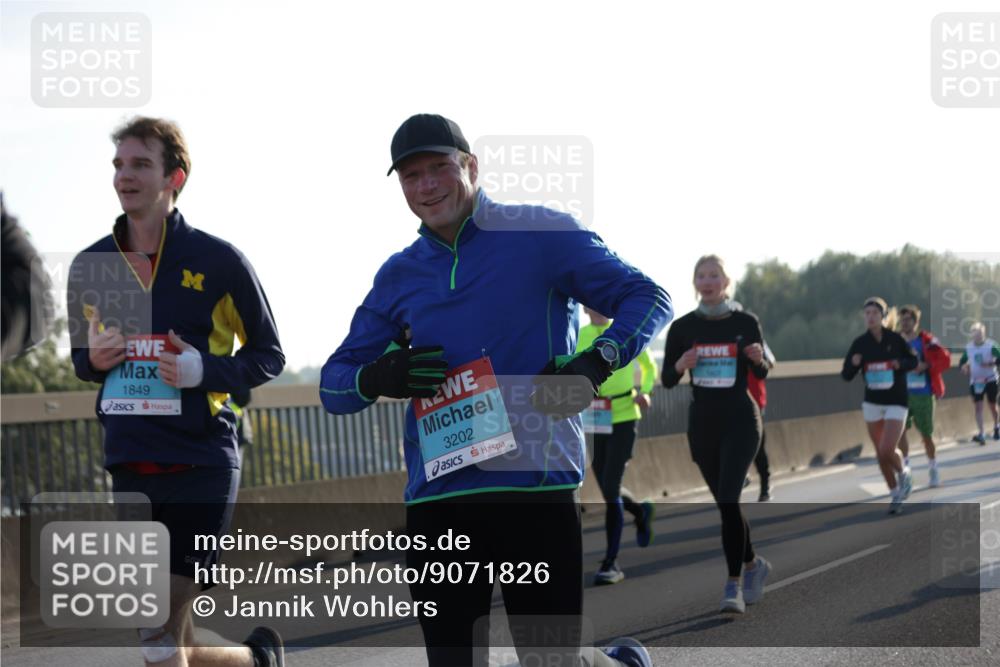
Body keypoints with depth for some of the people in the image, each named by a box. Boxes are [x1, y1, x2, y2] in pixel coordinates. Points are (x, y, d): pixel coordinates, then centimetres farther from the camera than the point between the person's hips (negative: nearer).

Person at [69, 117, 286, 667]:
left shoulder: (218, 261, -5)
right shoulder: (89, 267, 8)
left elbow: (268, 354, 3)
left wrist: (204, 370, -15)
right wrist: (93, 359, -2)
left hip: (200, 465, -5)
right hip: (128, 468, 5)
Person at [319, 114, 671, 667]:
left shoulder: (542, 235, 2)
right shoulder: (399, 275, 14)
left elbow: (647, 298, 3)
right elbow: (333, 384, 15)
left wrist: (598, 361, -15)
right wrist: (378, 379, -8)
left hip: (537, 490, -4)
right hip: (436, 500, 4)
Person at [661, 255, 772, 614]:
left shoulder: (746, 323, -2)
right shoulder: (683, 327, 2)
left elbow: (761, 373, 9)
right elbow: (667, 380, 4)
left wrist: (758, 360, -13)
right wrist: (680, 366, -17)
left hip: (740, 421, -3)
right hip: (702, 423, 3)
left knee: (728, 500, -17)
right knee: (725, 504, 12)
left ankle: (733, 586, -13)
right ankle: (753, 564, 35)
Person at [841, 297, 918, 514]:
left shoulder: (896, 339, -9)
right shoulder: (860, 343, -3)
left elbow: (913, 361, 5)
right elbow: (846, 375, -1)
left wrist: (900, 364, -16)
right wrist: (853, 364, -22)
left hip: (896, 403, -3)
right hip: (872, 403, 3)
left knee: (887, 451, -16)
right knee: (881, 454, 8)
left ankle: (903, 474, 17)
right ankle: (895, 494, 27)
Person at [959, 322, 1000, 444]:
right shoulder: (968, 348, 1)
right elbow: (962, 363, 10)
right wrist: (964, 367, -12)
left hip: (990, 380, -2)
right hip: (975, 382, 2)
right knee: (978, 406, -6)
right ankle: (981, 434, -7)